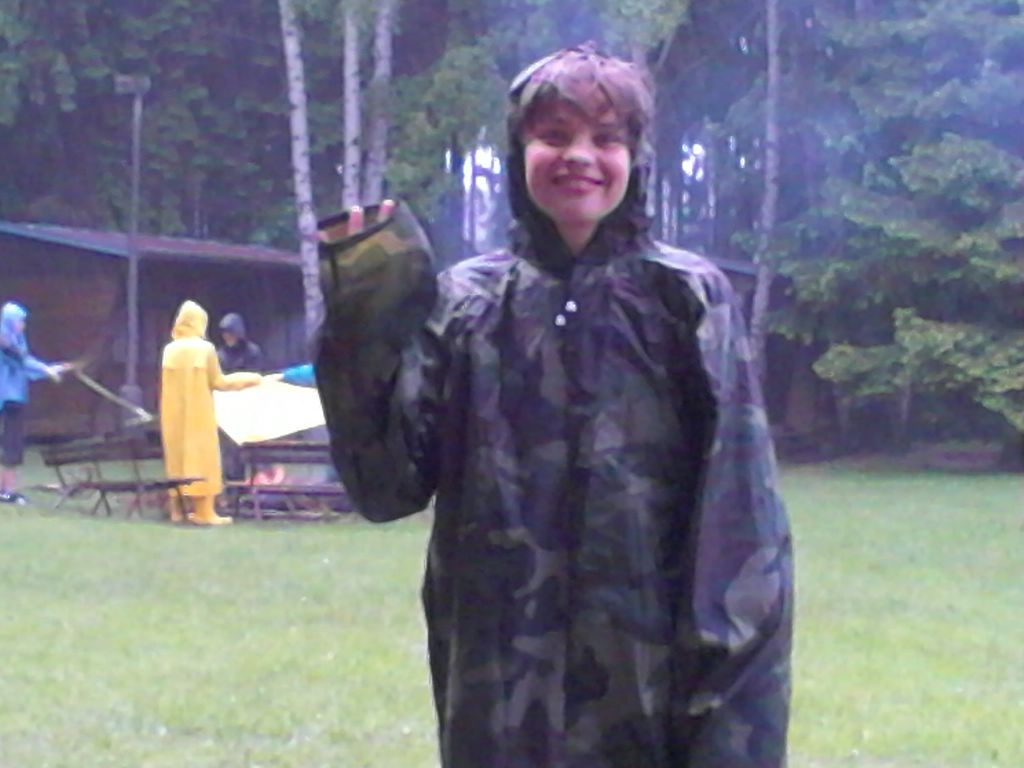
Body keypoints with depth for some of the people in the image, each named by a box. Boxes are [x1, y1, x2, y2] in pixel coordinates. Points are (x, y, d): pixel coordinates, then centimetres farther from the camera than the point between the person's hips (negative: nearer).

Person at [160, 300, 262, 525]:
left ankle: (177, 510, 10)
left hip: (173, 414, 4)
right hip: (198, 414, -4)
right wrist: (247, 379, 5)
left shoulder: (169, 350, 2)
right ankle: (204, 512, -2)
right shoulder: (205, 348, -9)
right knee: (201, 456, 0)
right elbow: (218, 382, -7)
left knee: (176, 456, 11)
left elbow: (169, 383, 10)